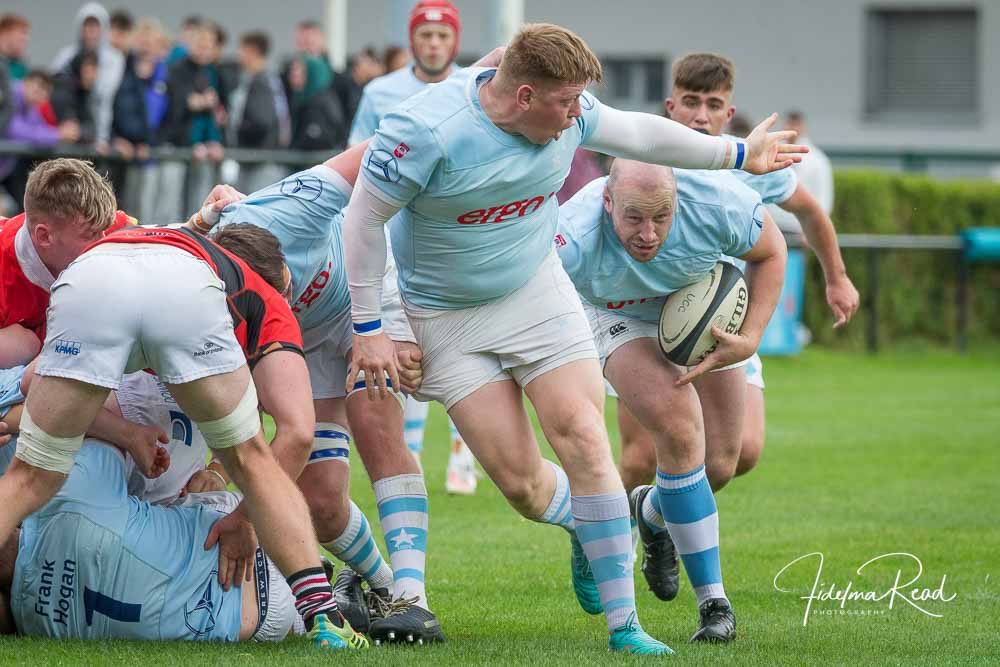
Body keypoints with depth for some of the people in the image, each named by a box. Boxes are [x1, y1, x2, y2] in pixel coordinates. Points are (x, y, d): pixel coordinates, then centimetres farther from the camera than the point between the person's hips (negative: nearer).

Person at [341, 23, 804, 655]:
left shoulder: (569, 114, -9)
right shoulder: (427, 130, -26)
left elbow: (639, 131, 11)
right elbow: (364, 218, -16)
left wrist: (737, 153, 22)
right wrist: (368, 329, -14)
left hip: (538, 293, 4)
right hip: (449, 319, -3)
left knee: (583, 440, -14)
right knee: (521, 482, -8)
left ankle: (623, 622, -10)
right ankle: (588, 528, 30)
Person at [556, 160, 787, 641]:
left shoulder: (717, 202, -35)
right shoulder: (574, 238, -40)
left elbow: (770, 253, -14)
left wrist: (749, 341, -20)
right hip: (616, 314, -3)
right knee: (680, 432, -25)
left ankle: (652, 512, 42)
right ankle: (713, 603, -11)